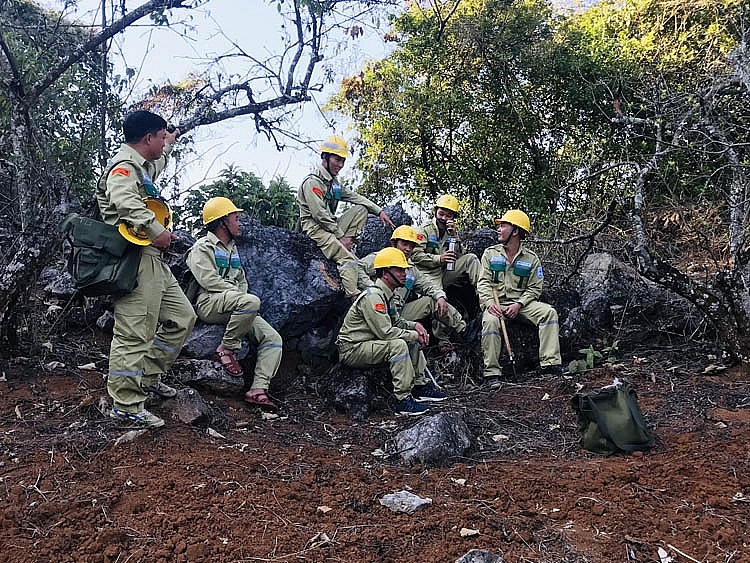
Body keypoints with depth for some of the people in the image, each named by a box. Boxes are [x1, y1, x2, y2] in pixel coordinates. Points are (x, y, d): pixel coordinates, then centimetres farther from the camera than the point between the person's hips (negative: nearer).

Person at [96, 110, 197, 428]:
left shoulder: (142, 165, 23)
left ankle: (148, 377, 24)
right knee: (135, 334, -8)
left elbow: (157, 166, 49)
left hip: (153, 260, 11)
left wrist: (169, 145, 60)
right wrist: (156, 231, -31)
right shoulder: (124, 166, -10)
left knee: (182, 317, 14)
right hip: (135, 260, -11)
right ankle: (126, 405, 0)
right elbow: (125, 201, -31)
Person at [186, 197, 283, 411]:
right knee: (252, 302, -38)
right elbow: (209, 281, -12)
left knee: (273, 338, -10)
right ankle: (226, 349, -20)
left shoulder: (233, 249, 27)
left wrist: (243, 294, 6)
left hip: (235, 308, 8)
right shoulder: (203, 247, 1)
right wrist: (241, 295, -10)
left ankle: (258, 389, -16)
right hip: (209, 303, -8)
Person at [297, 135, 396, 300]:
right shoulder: (312, 182, -13)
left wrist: (380, 211, 5)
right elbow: (320, 215, -18)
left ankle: (344, 247, -11)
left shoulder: (334, 182, 17)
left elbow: (356, 197, 18)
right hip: (316, 229, -9)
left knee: (361, 209, 0)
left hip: (331, 226, 9)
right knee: (349, 260, -25)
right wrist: (341, 236, -16)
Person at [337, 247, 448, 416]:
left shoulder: (386, 294, 11)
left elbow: (396, 321, 20)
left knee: (413, 340, 11)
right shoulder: (373, 296, -22)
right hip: (351, 349, -10)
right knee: (398, 344, -30)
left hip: (368, 343, 11)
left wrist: (415, 325, 0)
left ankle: (420, 386, 14)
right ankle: (404, 401, -26)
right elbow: (385, 332, -27)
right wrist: (414, 335, -16)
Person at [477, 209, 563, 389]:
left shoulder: (531, 259, 7)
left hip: (521, 303, 1)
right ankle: (492, 372, -29)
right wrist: (489, 303, -18)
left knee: (549, 312, -23)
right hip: (495, 304, -1)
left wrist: (518, 305, -14)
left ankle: (550, 363, -23)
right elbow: (484, 282, 1)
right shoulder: (490, 253, 9)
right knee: (490, 321, -34)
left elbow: (534, 288, 3)